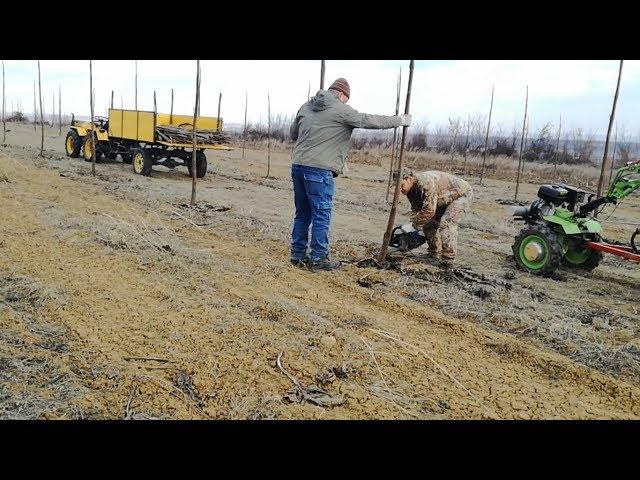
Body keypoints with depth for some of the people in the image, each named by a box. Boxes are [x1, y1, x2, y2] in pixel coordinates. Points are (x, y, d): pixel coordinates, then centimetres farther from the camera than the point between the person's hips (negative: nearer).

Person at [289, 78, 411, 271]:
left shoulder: (306, 106, 16)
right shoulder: (340, 110, -4)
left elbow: (293, 133, 24)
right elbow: (370, 120, -1)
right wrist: (401, 120, 9)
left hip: (297, 166, 7)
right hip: (319, 169, -7)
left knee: (303, 213, 15)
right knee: (321, 215, 1)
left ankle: (298, 255, 20)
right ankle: (318, 259, 7)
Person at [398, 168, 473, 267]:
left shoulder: (426, 182, -37)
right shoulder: (411, 189, -8)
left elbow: (429, 210, -39)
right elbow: (415, 209, -4)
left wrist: (414, 225, -30)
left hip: (462, 194, -9)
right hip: (444, 200, 9)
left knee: (446, 223, -24)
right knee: (428, 223, 5)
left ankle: (448, 261, -22)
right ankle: (432, 254, 18)